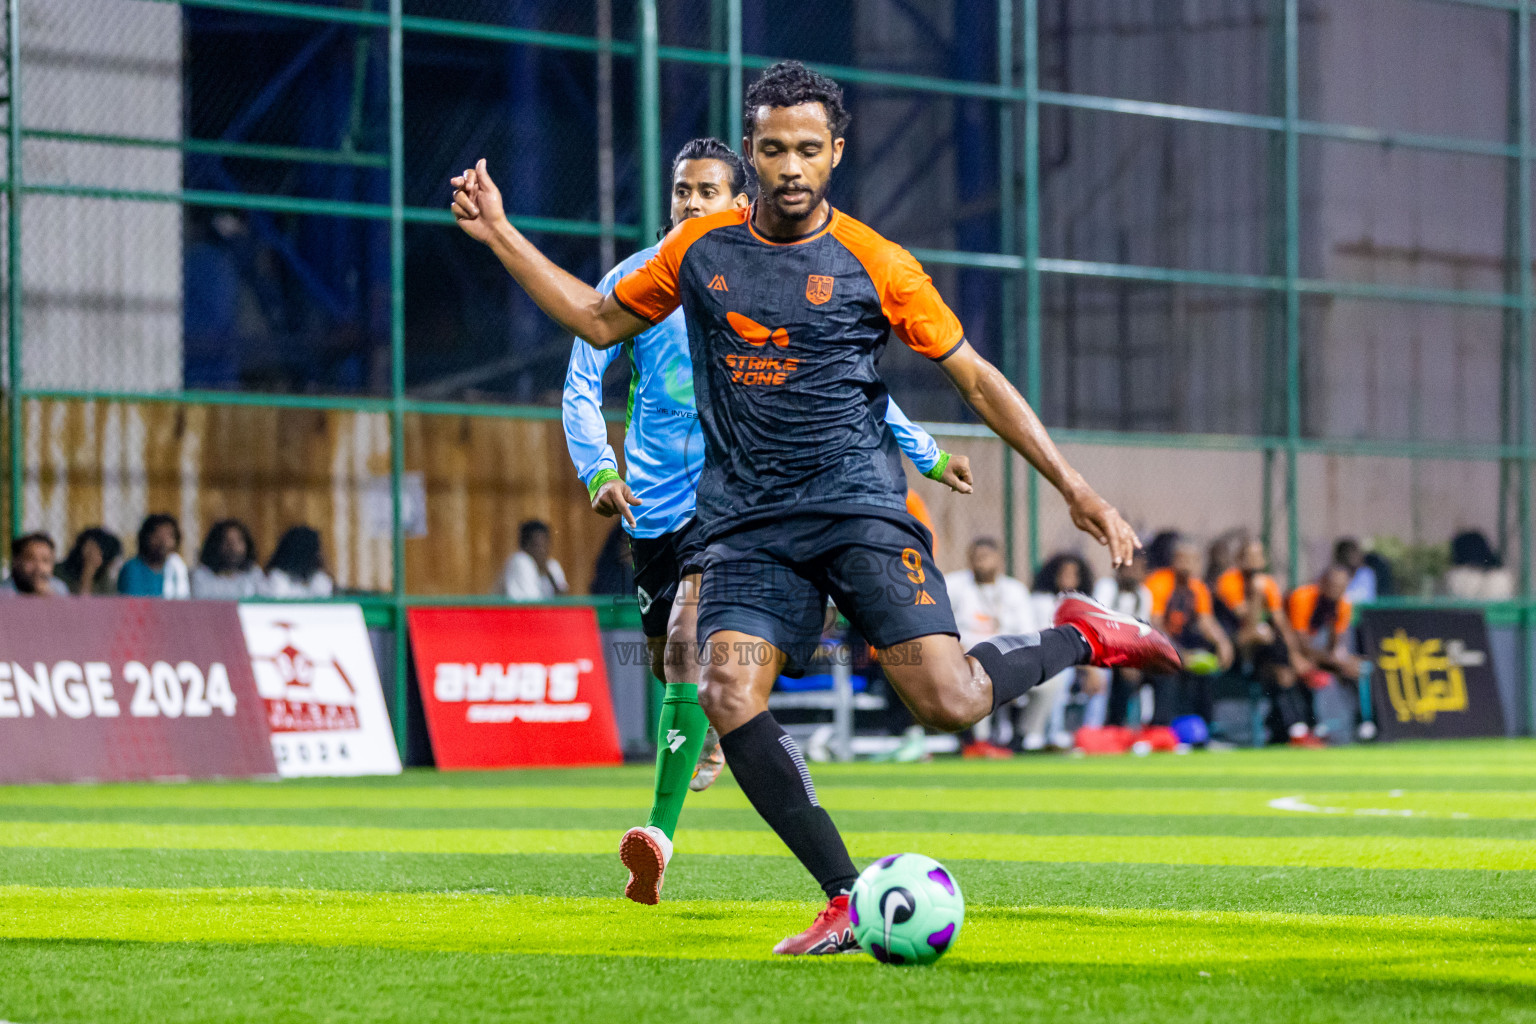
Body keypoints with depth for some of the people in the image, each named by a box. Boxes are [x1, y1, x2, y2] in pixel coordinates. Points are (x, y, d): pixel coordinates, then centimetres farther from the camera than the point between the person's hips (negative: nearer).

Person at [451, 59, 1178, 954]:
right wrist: (500, 234, 17)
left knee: (947, 702, -18)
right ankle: (850, 903, -12)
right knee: (730, 700, -20)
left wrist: (1074, 488, 0)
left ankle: (1079, 638, 14)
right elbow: (600, 322, 22)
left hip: (861, 507, -3)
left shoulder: (876, 265, -1)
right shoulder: (701, 249, 8)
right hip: (748, 524, 3)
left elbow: (975, 377, 4)